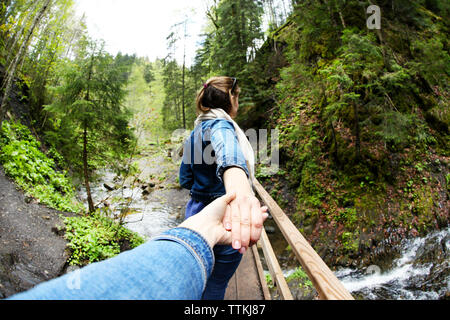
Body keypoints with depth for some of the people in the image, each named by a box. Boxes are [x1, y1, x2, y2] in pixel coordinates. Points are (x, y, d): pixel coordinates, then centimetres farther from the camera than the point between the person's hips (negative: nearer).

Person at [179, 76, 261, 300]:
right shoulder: (220, 125, -19)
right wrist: (238, 188, -64)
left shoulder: (195, 133, 9)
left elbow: (185, 180, 14)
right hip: (222, 222, -8)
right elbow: (228, 153, -45)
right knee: (215, 287, 11)